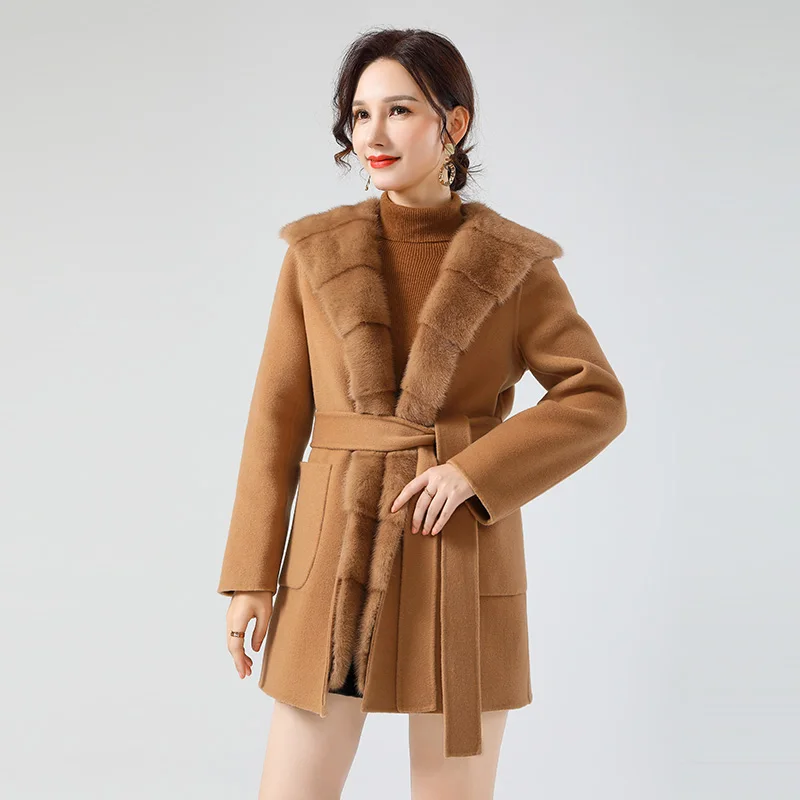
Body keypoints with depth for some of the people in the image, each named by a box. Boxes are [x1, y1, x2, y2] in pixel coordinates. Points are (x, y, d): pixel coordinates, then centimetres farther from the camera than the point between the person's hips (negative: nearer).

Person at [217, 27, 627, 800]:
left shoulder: (513, 264, -1)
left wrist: (475, 471, -14)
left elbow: (598, 399, -2)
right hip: (335, 561, 2)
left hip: (461, 566, -1)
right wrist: (249, 575, -1)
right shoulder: (316, 252, 3)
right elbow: (277, 419, 3)